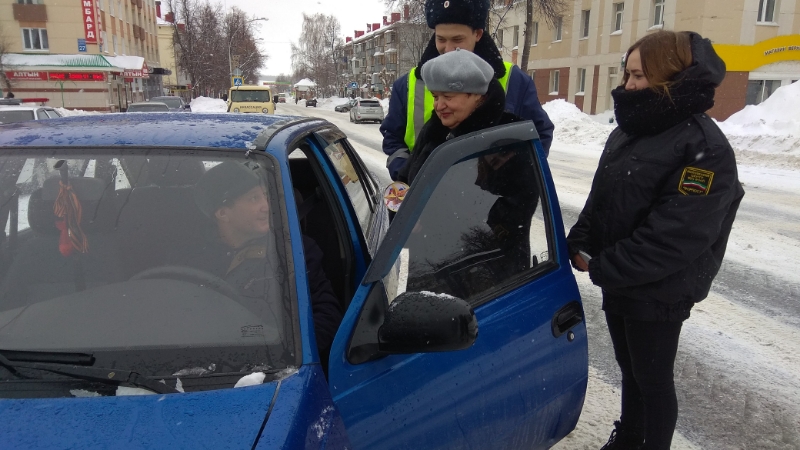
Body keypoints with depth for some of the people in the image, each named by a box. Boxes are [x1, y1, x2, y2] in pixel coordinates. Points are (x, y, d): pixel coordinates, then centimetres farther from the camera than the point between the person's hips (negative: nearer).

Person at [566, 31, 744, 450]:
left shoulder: (704, 146, -20)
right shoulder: (628, 131, 7)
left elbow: (677, 235, -26)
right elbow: (599, 197, 14)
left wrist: (602, 268, -21)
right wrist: (580, 245, -2)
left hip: (658, 292, -8)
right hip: (617, 282, 8)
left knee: (653, 379, 9)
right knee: (629, 370, 23)